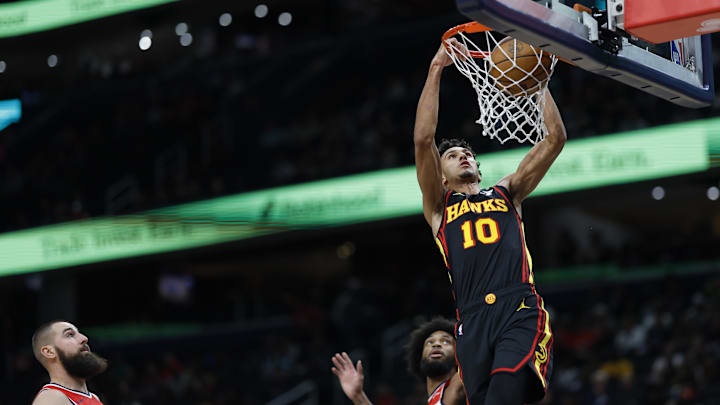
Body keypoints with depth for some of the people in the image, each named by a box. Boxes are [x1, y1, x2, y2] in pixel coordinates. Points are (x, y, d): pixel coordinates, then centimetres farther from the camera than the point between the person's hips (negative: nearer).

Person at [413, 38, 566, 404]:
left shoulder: (506, 193, 26)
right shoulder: (438, 206, 21)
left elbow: (555, 138, 20)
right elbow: (423, 139, 8)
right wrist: (436, 69, 7)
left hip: (521, 314, 0)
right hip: (473, 322, 0)